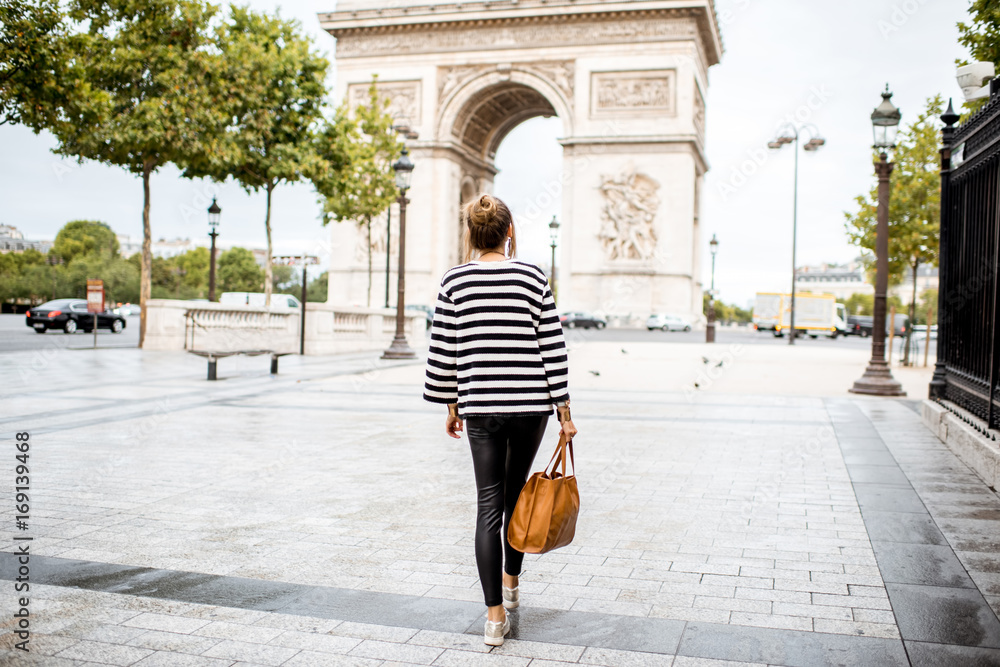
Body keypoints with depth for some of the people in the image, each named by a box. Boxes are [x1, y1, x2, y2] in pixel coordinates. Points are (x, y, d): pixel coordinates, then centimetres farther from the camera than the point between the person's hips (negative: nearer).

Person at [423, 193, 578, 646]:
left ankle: (495, 615, 2)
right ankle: (510, 584, 37)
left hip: (480, 406, 0)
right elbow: (552, 347, -3)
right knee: (516, 494, 20)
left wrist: (451, 406, 12)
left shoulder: (455, 281, -1)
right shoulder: (532, 277, -2)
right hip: (530, 404, 1)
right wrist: (564, 412, 2)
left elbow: (443, 352, 1)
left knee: (489, 504, 4)